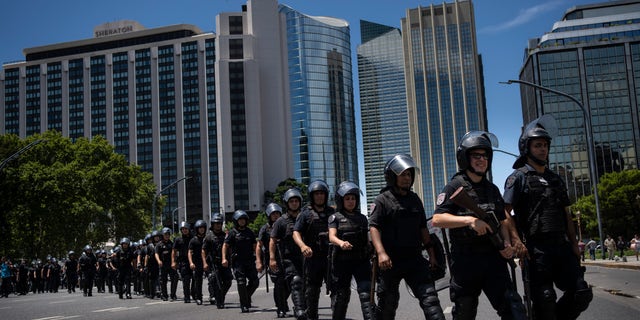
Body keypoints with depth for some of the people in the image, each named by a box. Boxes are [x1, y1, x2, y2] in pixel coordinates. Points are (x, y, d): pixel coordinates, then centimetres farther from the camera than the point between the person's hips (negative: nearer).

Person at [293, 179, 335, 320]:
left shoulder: (332, 212, 13)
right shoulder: (305, 214, 4)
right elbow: (296, 232, -4)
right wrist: (303, 245, -23)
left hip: (331, 256, 2)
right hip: (313, 257, -1)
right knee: (312, 291, 6)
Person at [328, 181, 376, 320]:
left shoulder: (362, 218, 13)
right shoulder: (335, 218, 1)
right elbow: (331, 236, -15)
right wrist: (341, 243, -36)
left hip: (361, 261, 2)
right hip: (342, 261, -2)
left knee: (366, 293, -11)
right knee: (340, 296, 7)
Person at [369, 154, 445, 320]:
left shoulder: (415, 199, 13)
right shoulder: (382, 200, -4)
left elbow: (422, 228, 18)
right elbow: (374, 227, -13)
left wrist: (431, 254, 14)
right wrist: (381, 252, -26)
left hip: (415, 259, 4)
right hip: (390, 261, -4)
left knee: (429, 297, -7)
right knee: (387, 304, 7)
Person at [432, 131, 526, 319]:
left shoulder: (492, 189, 15)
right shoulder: (455, 187, -4)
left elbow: (502, 221, 21)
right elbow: (436, 220, -15)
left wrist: (507, 244, 1)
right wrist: (470, 220, -26)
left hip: (493, 257, 4)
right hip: (465, 260, -4)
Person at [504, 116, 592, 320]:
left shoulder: (555, 179, 21)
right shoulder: (518, 177, 1)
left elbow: (566, 215, 22)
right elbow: (506, 213, -7)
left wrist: (574, 244, 12)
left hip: (562, 246, 6)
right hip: (536, 248, -6)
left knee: (582, 294, 1)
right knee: (545, 300, -4)